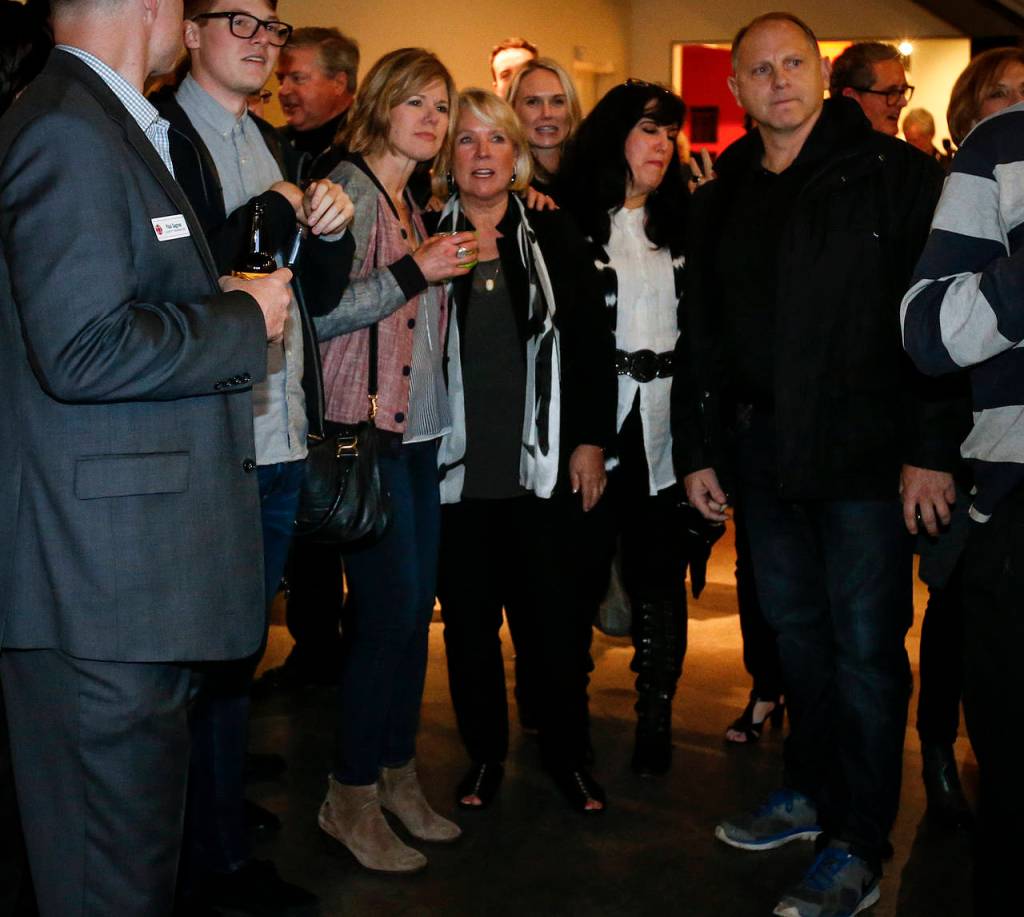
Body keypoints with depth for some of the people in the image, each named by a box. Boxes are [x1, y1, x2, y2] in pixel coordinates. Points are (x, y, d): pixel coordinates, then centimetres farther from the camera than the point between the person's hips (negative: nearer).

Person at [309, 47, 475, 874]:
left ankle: (397, 776, 23)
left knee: (416, 605, 10)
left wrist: (450, 271, 11)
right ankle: (352, 796, 9)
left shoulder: (414, 205, 18)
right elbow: (319, 312, -16)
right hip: (366, 428, -8)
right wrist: (415, 274, -18)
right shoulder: (348, 188, -7)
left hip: (419, 430, 8)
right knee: (389, 607, -6)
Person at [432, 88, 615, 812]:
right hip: (458, 466, 0)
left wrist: (591, 440, 0)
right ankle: (485, 753, 27)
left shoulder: (555, 236, 5)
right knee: (469, 617, 10)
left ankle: (569, 753, 23)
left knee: (556, 618, 5)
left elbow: (593, 345, 4)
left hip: (544, 465, 0)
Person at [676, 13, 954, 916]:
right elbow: (702, 333, 16)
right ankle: (811, 791, 31)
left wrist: (931, 447, -14)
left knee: (866, 646, 0)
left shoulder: (894, 173, -3)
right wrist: (699, 449, 13)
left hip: (866, 454, -5)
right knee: (797, 632, 14)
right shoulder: (721, 199, 14)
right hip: (762, 455, 5)